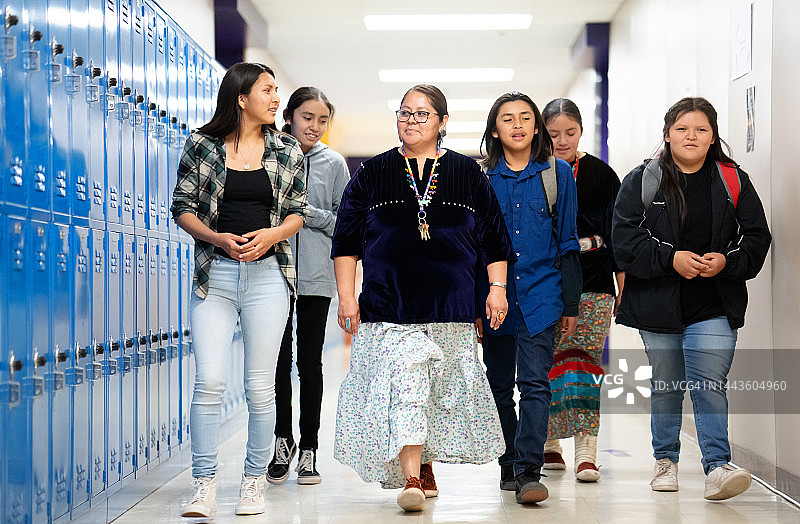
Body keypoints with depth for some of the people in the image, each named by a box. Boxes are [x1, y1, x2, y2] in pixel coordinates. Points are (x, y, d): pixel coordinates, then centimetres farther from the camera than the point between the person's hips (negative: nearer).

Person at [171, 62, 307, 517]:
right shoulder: (202, 146, 3)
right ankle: (205, 485, -1)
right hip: (214, 275, -1)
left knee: (260, 386, 2)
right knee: (209, 382, -8)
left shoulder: (287, 150, 8)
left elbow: (298, 211, 11)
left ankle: (255, 481, 15)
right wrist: (218, 238, -12)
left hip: (267, 275, 1)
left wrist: (273, 234, -9)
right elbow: (182, 207, 4)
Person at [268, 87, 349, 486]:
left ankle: (308, 448, 13)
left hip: (316, 276, 0)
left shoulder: (333, 163, 7)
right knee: (278, 360, 0)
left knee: (310, 363, 3)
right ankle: (282, 441, 18)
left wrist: (308, 213, -9)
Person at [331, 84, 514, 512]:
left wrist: (497, 288, 3)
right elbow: (346, 241, 6)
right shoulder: (372, 174, 6)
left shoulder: (468, 174, 8)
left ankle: (424, 463, 27)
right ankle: (412, 479, -12)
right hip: (389, 302, -1)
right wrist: (346, 296, 0)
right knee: (405, 384, -13)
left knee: (443, 387, 7)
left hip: (451, 303, 2)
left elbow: (493, 237, 12)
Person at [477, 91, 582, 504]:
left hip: (540, 294, -2)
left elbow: (568, 241, 6)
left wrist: (570, 303, 3)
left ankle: (529, 471, -13)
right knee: (500, 386, 9)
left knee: (534, 383, -12)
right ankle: (509, 465, 23)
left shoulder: (558, 173, 4)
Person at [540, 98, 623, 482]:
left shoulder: (601, 174, 5)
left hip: (593, 283, -1)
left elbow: (618, 234, 7)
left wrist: (623, 287, 5)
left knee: (584, 364, -6)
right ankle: (549, 443, 16)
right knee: (546, 364, 2)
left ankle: (586, 451, -7)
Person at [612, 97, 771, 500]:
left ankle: (717, 467, -10)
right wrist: (670, 259, -18)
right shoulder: (641, 182, 1)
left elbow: (757, 237, 5)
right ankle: (665, 460, 27)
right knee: (665, 386, 12)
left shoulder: (733, 182, 5)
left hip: (714, 307, 0)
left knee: (710, 385, -11)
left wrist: (727, 262, -14)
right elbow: (624, 239, -6)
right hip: (657, 304, 1)